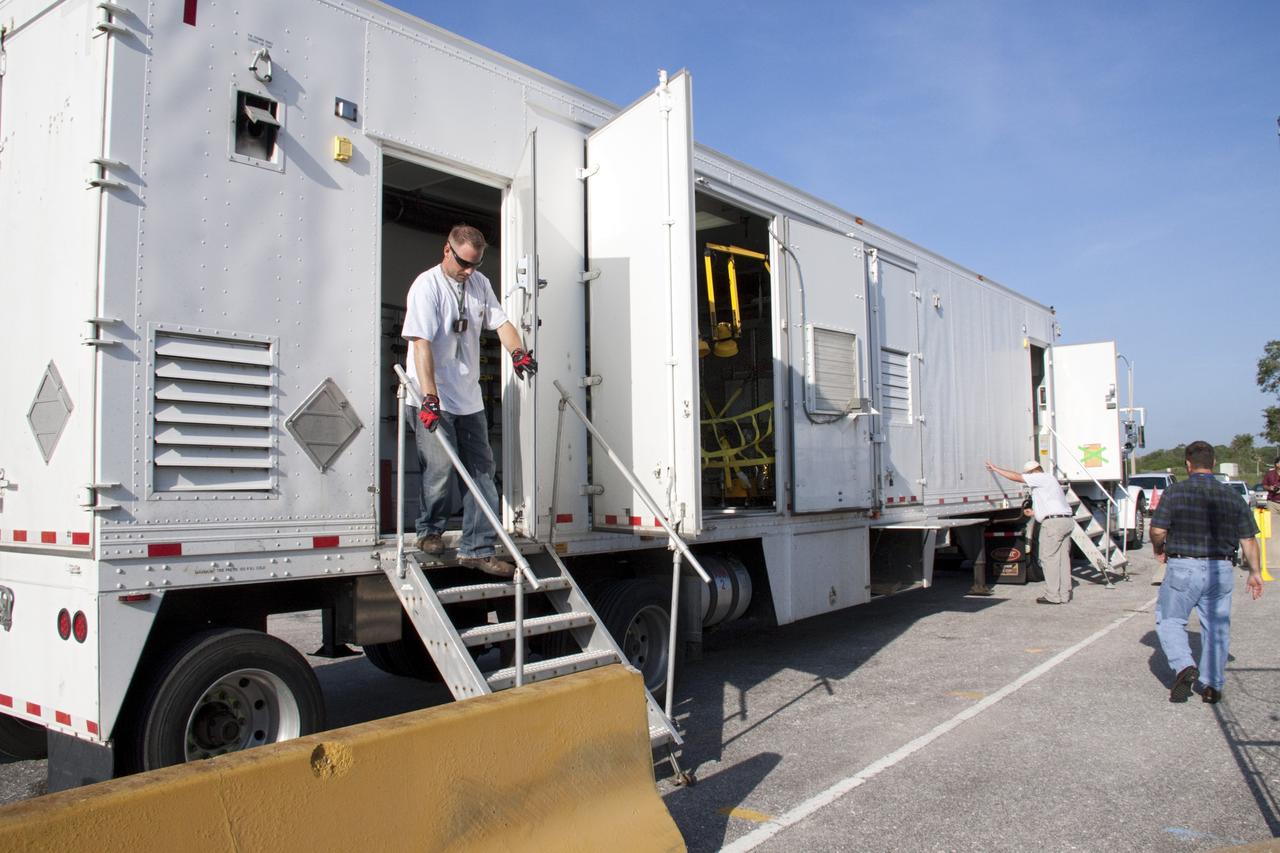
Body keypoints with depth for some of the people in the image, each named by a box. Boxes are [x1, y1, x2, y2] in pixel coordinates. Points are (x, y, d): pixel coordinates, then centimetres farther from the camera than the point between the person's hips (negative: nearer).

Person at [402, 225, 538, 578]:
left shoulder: (480, 284, 10)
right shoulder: (427, 286, -11)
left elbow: (501, 322, 6)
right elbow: (421, 344, -20)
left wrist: (517, 351, -17)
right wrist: (429, 398, -29)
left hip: (469, 397, 7)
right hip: (434, 398, -6)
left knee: (481, 470, 4)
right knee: (440, 468, -5)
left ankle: (477, 549, 11)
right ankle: (430, 530, 23)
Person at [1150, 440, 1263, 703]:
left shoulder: (1175, 492, -8)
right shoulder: (1232, 496, 3)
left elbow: (1157, 531, -10)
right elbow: (1248, 540, 6)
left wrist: (1159, 550, 11)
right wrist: (1255, 572, 17)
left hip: (1183, 568, -3)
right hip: (1221, 570, 4)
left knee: (1169, 620, 10)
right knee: (1216, 627, 13)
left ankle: (1184, 666, -10)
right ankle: (1213, 686, 15)